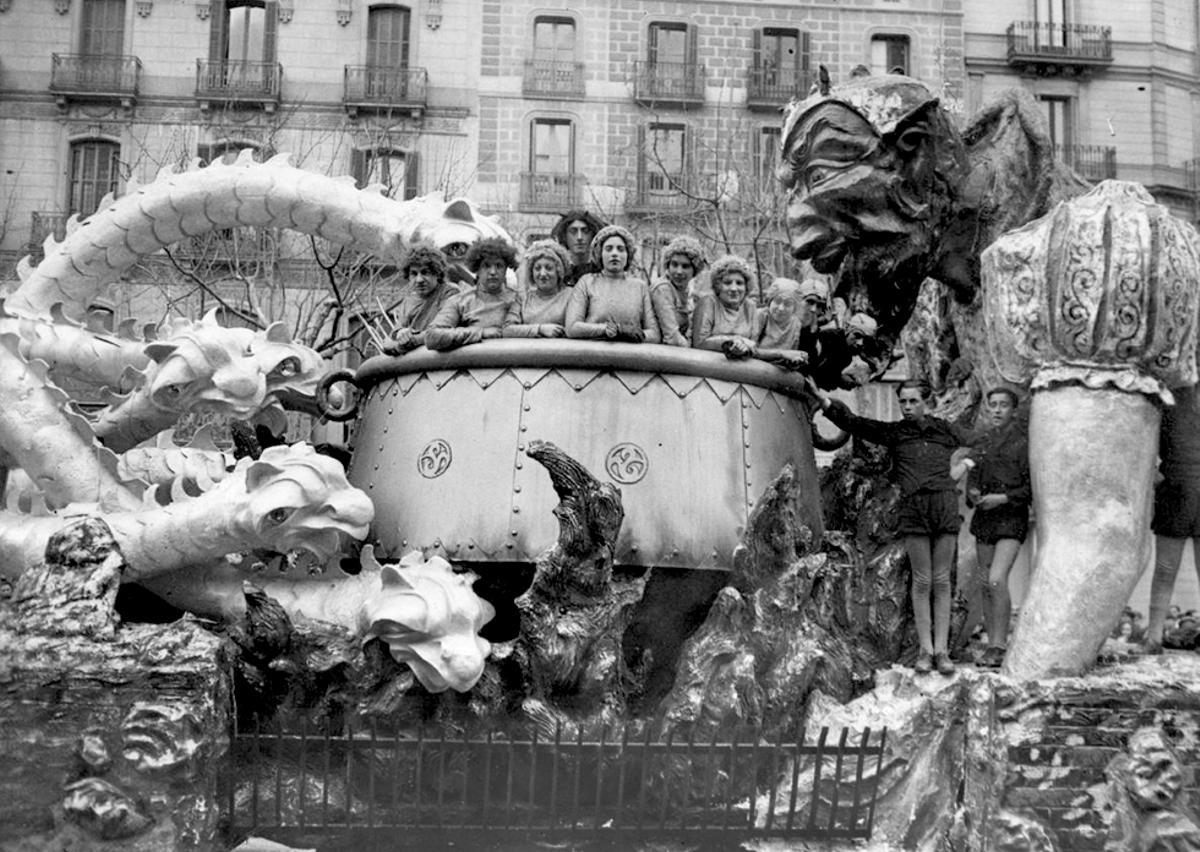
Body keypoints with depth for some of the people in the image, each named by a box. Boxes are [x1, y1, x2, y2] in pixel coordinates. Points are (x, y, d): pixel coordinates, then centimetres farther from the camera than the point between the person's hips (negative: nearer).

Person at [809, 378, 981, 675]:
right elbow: (853, 422, -2)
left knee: (942, 580, 2)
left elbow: (982, 443, 30)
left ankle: (941, 650, 5)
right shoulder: (893, 432, 7)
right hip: (913, 507, -1)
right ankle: (925, 649, 6)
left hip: (945, 505, 1)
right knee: (922, 580, 0)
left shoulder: (946, 430, 11)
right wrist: (824, 399, -11)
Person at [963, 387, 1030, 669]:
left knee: (997, 579, -19)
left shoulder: (1023, 442, -5)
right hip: (984, 517, 6)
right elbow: (972, 476, 20)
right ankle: (993, 642, 17)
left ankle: (999, 645, -12)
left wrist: (1003, 498, -16)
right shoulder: (982, 442, 13)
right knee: (987, 584, 8)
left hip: (1011, 516, -6)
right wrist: (972, 493, -1)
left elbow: (1032, 486, -7)